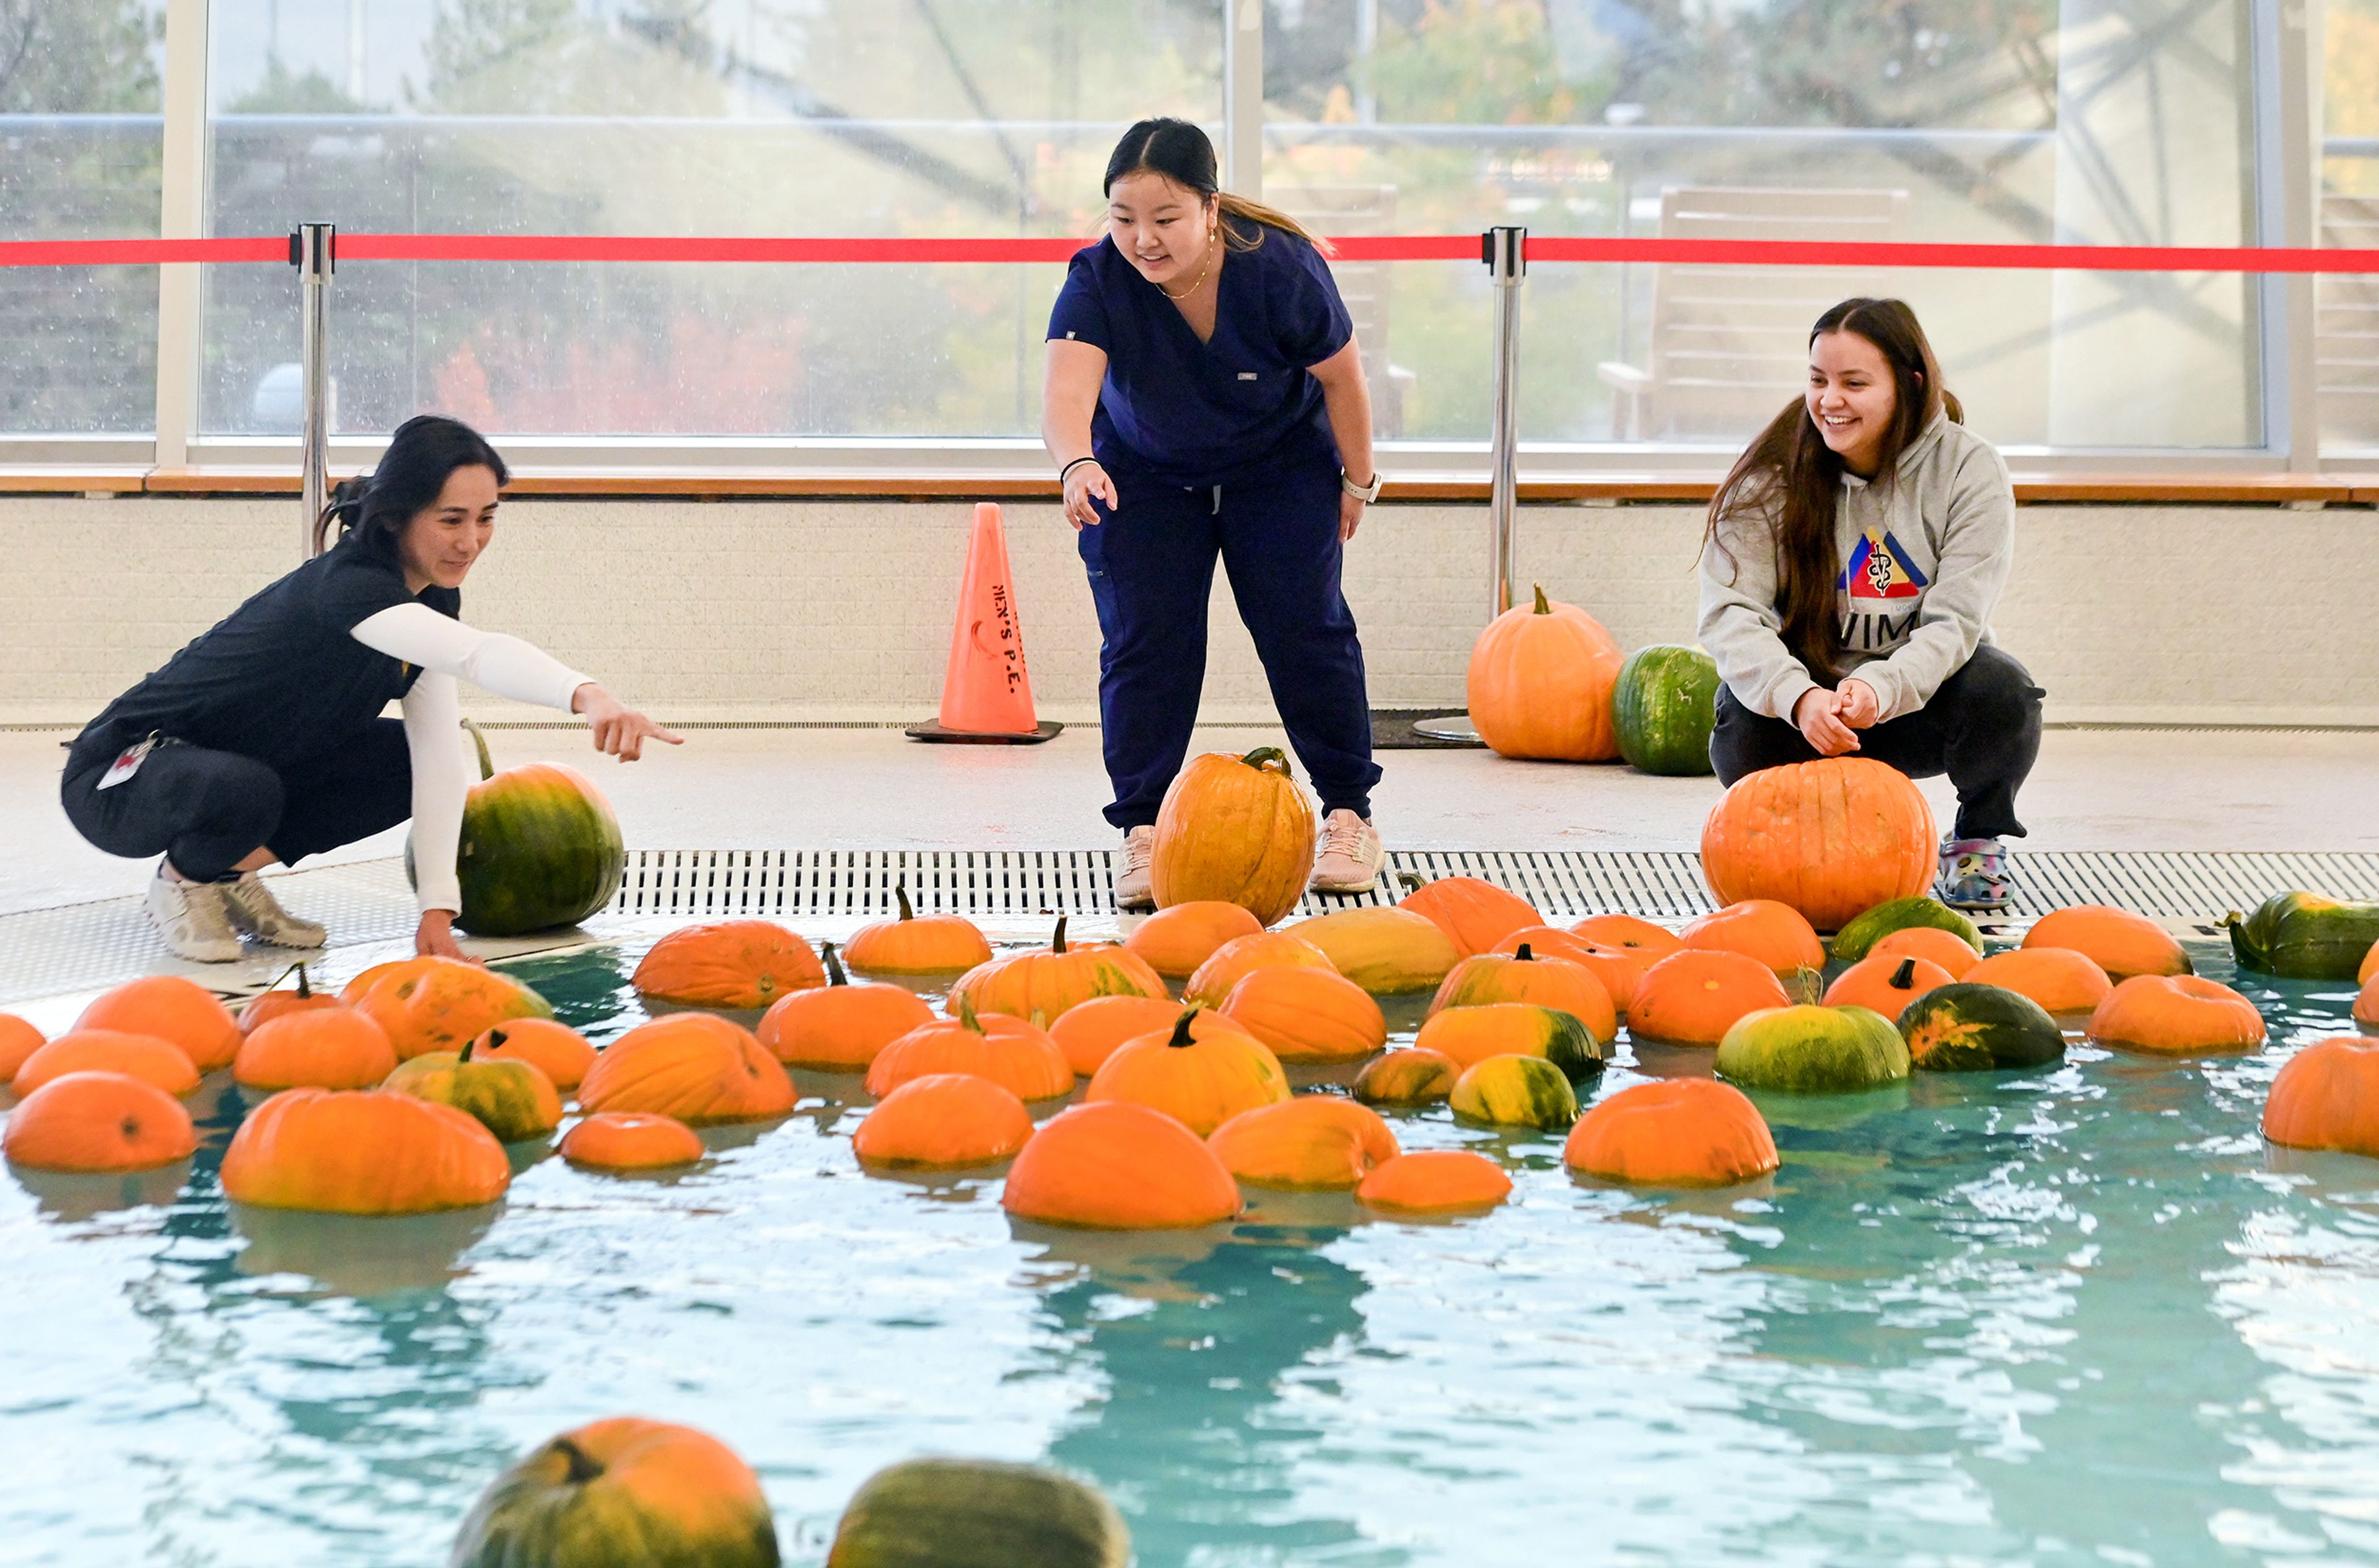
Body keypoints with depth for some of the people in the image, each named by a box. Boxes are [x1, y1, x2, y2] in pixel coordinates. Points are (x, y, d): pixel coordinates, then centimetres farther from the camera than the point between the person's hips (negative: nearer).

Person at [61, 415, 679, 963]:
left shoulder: (432, 595, -4)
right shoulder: (345, 585, -31)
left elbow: (438, 751, -11)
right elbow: (476, 653, -51)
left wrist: (438, 907, -20)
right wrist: (587, 694, -68)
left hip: (253, 766, 8)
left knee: (407, 760, -6)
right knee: (243, 790, -39)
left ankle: (231, 873, 7)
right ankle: (183, 878, -4)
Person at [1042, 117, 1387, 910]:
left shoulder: (1281, 269, -30)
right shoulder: (1099, 281, -30)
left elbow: (1339, 374, -14)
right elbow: (1066, 388, -46)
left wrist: (1358, 479, -3)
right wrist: (1077, 464, -67)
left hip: (1281, 465, -1)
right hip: (1144, 475, 1)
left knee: (1303, 628, -5)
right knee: (1143, 641, -8)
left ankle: (1349, 811, 10)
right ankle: (1144, 830, 0)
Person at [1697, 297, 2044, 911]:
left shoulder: (1969, 470, -12)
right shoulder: (1774, 474, -11)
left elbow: (1955, 621, -20)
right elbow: (1730, 612, -19)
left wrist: (1881, 689, -41)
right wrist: (1799, 697, -39)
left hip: (1916, 701, 0)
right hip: (1804, 707, 0)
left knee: (2001, 692, -30)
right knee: (1743, 719, -31)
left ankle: (1978, 843, 2)